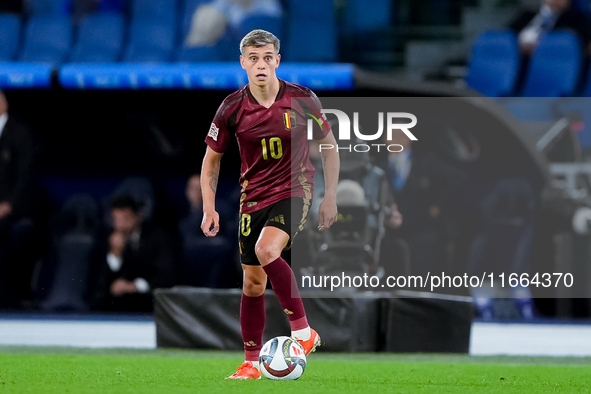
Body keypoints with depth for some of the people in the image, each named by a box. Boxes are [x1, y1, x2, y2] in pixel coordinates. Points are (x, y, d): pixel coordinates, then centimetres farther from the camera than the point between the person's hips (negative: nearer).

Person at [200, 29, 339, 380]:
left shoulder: (303, 100, -9)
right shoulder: (232, 108, -6)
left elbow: (329, 146, 4)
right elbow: (212, 157, 7)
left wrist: (331, 197, 0)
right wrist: (209, 209, 0)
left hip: (294, 190, -3)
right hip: (254, 197, 3)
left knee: (266, 250, -30)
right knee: (253, 282, 4)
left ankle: (302, 329, -18)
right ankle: (252, 363, 16)